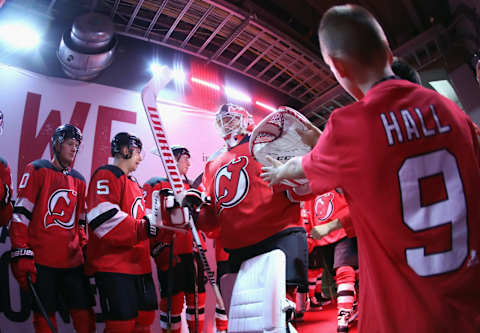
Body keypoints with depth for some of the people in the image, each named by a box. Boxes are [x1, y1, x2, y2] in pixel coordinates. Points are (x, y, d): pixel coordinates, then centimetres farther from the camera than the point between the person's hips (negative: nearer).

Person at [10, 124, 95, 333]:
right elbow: (21, 214, -6)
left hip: (73, 261, 5)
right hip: (41, 261, -4)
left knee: (85, 316, 3)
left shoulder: (79, 180, 17)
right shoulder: (37, 170, 1)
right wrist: (21, 254, -12)